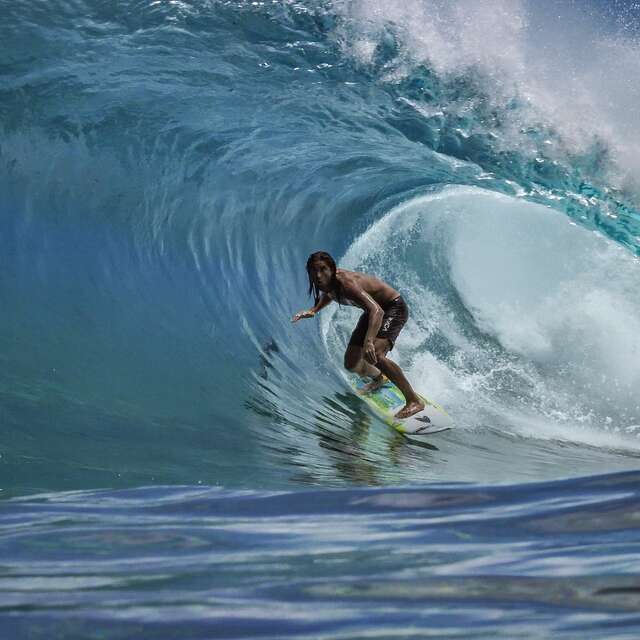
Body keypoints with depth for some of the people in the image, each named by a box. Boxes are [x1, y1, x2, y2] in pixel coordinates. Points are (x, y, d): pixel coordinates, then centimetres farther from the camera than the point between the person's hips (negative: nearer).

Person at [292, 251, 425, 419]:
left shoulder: (345, 282, -35)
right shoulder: (327, 282, -11)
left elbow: (377, 311, -47)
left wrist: (369, 341, -61)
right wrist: (313, 310, 3)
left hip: (394, 308, -8)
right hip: (373, 310, 9)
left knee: (373, 354, -32)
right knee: (351, 364, 9)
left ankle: (414, 400, -25)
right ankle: (378, 378, 44)